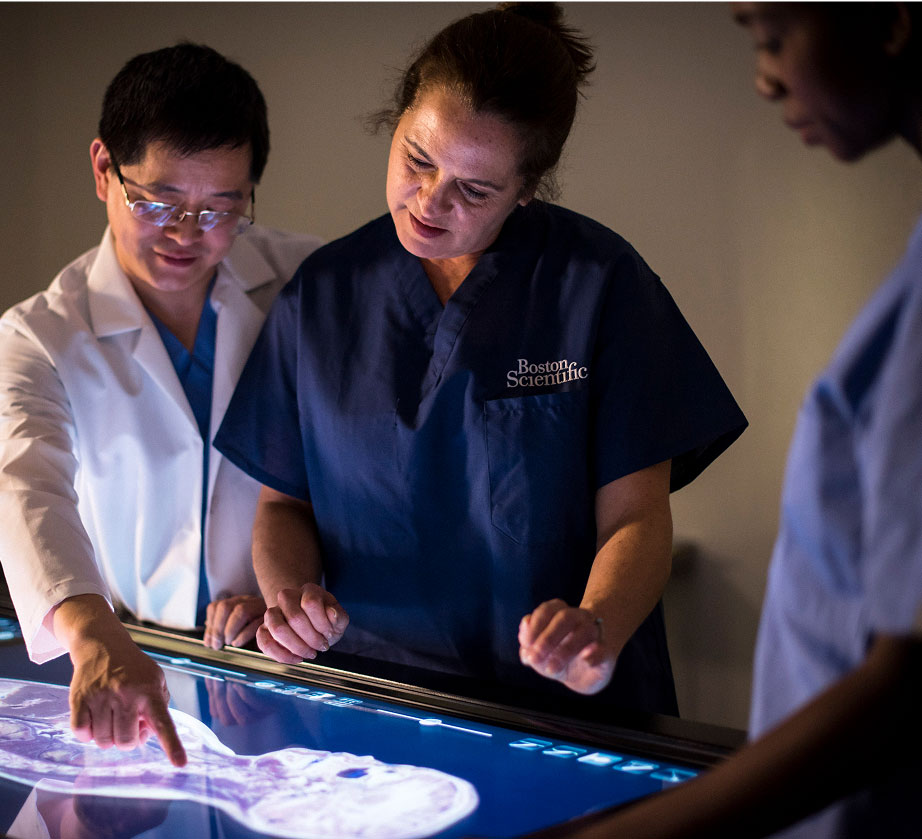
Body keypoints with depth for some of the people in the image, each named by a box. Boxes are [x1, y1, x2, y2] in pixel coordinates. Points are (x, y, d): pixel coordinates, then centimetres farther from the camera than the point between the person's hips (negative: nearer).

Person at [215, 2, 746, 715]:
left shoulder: (600, 282, -1)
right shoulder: (322, 293, 8)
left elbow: (634, 514, -3)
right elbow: (284, 501, 14)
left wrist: (596, 628, -24)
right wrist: (288, 592, -8)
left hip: (562, 709, -2)